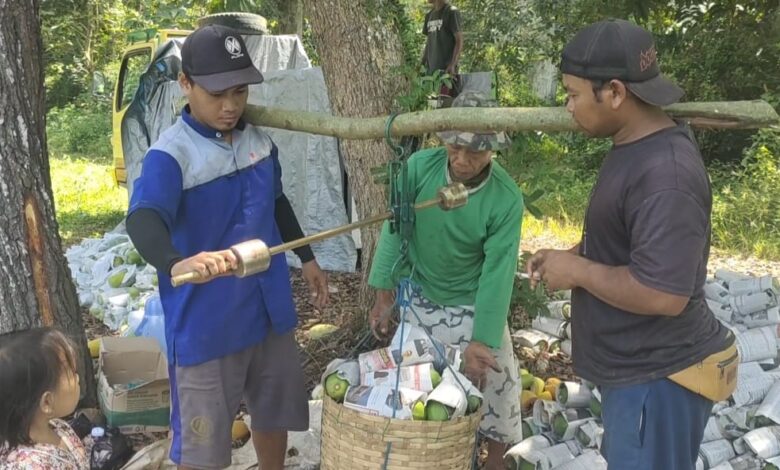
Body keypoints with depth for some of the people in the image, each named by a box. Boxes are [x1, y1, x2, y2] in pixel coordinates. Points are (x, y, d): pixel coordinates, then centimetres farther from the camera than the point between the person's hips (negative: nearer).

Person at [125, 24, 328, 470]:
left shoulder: (259, 139, 2)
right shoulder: (171, 154, -19)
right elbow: (143, 219, -38)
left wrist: (307, 258, 22)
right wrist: (176, 263, -58)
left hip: (269, 310, 6)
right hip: (206, 325, -6)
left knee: (274, 415, 22)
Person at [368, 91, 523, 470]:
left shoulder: (506, 199, -23)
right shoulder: (420, 167, -18)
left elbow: (497, 274, -21)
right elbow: (395, 229, -10)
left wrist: (481, 341, -23)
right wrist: (384, 294, -10)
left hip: (475, 308, -2)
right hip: (420, 301, 2)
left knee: (495, 387, 5)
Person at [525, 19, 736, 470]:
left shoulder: (665, 174, -28)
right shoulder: (637, 146, 5)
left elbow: (662, 294, -32)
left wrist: (576, 270, -19)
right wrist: (573, 253, 4)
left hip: (659, 377, -10)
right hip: (639, 366, 10)